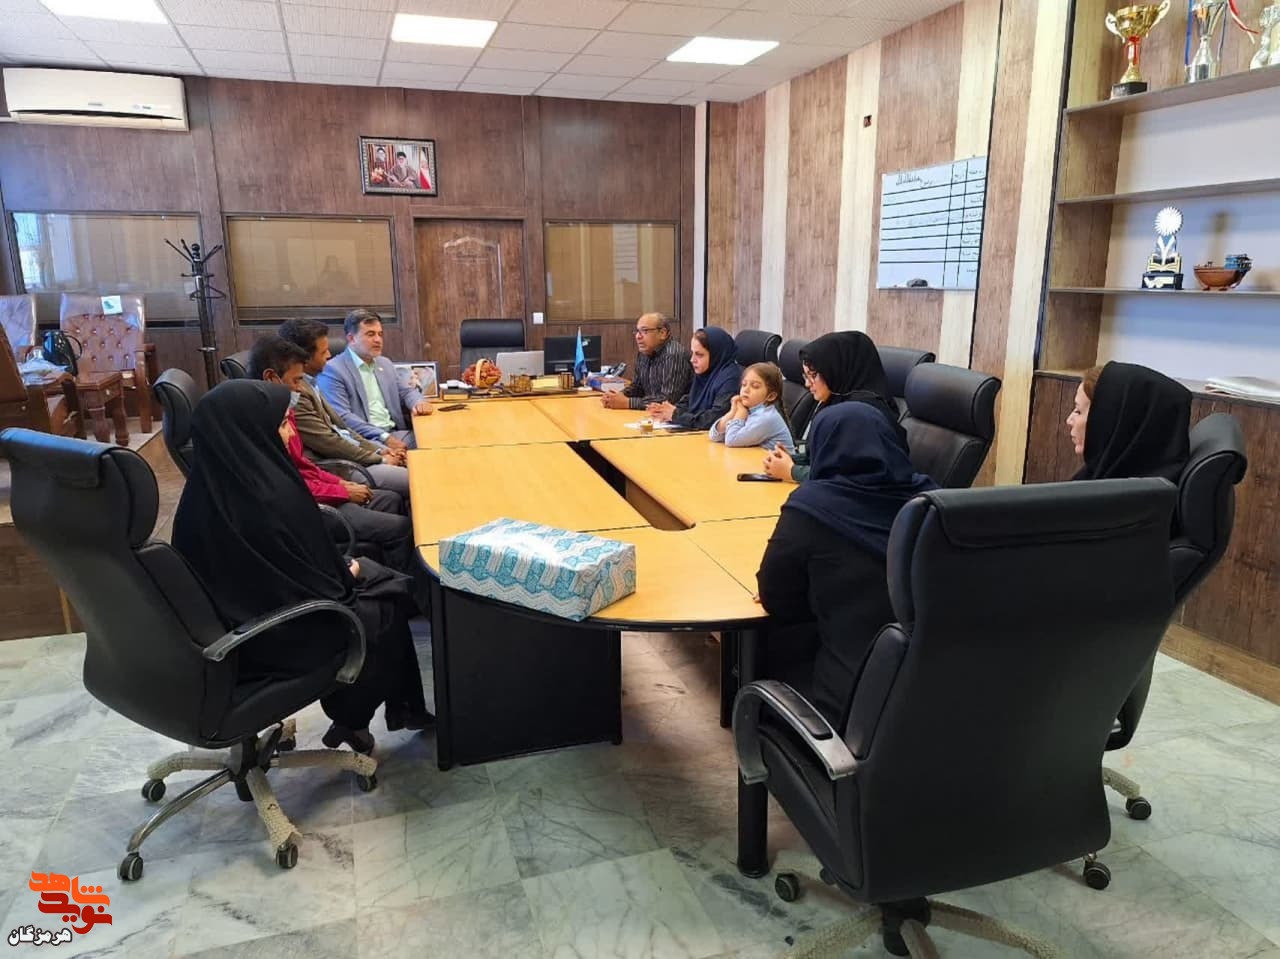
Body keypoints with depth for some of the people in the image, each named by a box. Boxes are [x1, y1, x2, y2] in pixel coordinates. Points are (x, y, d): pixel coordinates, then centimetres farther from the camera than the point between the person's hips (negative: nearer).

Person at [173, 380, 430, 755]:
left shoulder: (208, 483, -4)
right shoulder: (269, 497, -30)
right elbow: (314, 589, -21)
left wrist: (340, 571, 8)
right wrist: (348, 575, -2)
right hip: (272, 636, -7)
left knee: (372, 575, 19)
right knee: (387, 599, 14)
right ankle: (352, 719, 30)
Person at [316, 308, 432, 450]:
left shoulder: (385, 363, 19)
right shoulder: (332, 370, -5)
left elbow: (405, 391, 29)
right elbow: (342, 417, -14)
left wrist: (419, 402, 3)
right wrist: (384, 437, -22)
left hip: (395, 433, 8)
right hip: (363, 440, -8)